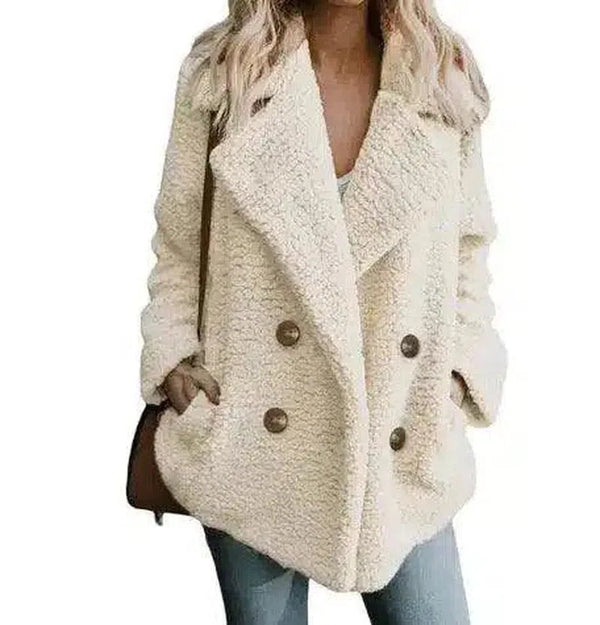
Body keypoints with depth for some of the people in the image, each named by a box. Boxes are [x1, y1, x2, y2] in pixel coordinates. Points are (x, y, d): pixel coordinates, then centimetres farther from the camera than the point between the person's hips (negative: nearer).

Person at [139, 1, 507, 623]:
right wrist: (174, 359, -5)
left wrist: (461, 370, 0)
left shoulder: (445, 80, 0)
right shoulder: (219, 71, -3)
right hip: (252, 434, -1)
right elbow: (177, 247, 4)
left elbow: (468, 246, 9)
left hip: (399, 445, 1)